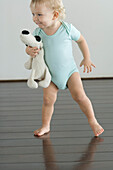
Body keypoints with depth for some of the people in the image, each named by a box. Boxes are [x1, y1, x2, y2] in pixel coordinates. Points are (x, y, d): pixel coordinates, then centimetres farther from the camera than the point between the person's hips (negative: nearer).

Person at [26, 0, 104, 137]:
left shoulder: (67, 28, -15)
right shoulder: (38, 32, -10)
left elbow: (81, 40, 2)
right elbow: (29, 47, 1)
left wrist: (86, 59, 6)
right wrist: (30, 51, -24)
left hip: (69, 70, -2)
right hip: (50, 74, 2)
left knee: (79, 95, -12)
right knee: (48, 99, -6)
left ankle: (93, 121, 3)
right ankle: (45, 126, 11)